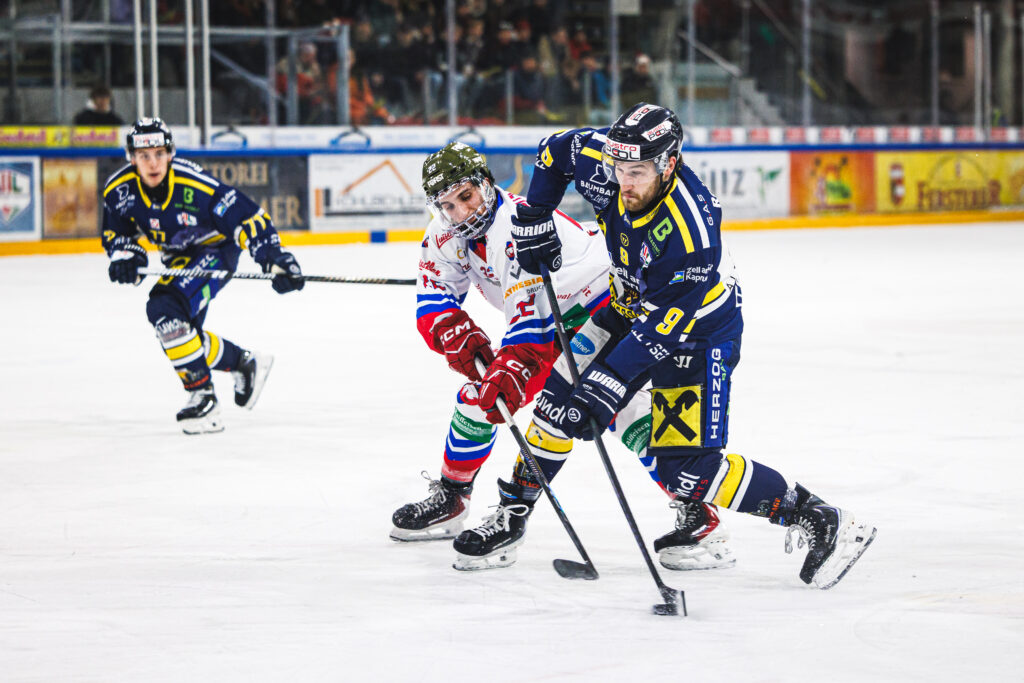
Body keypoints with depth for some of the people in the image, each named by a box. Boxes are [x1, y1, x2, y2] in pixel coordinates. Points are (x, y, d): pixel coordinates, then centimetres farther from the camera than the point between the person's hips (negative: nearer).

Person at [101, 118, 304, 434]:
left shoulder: (197, 186, -33)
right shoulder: (119, 190, -16)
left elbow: (247, 218, -28)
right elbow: (116, 232, 2)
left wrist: (275, 259, -35)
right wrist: (124, 254, -20)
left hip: (216, 250, -7)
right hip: (178, 259, 7)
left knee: (165, 311, -26)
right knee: (182, 336, 9)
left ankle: (202, 398, -20)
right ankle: (245, 364, 33)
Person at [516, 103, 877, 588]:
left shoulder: (689, 231, -37)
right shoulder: (613, 175, -17)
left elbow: (658, 329, -35)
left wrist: (602, 391, -38)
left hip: (698, 332, -8)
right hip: (632, 306, 8)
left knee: (687, 468, -16)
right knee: (560, 391, 2)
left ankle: (818, 523, -10)